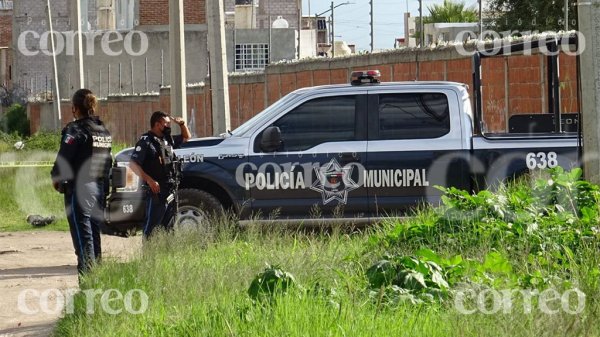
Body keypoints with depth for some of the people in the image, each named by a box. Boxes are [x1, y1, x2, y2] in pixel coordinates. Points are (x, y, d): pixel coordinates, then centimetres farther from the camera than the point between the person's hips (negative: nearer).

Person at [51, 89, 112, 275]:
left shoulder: (75, 130, -13)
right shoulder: (104, 131, 13)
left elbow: (63, 159, -15)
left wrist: (56, 178, 0)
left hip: (79, 188, -8)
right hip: (100, 187, 8)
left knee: (82, 233, -8)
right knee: (95, 230, 14)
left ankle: (87, 270, -13)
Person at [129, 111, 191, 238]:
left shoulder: (168, 140, 17)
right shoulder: (146, 141, -7)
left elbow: (186, 137, 35)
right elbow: (133, 164, -14)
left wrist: (182, 124, 14)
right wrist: (149, 180, -21)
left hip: (170, 189, 8)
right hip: (156, 190, -8)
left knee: (166, 225, 11)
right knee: (152, 226, -10)